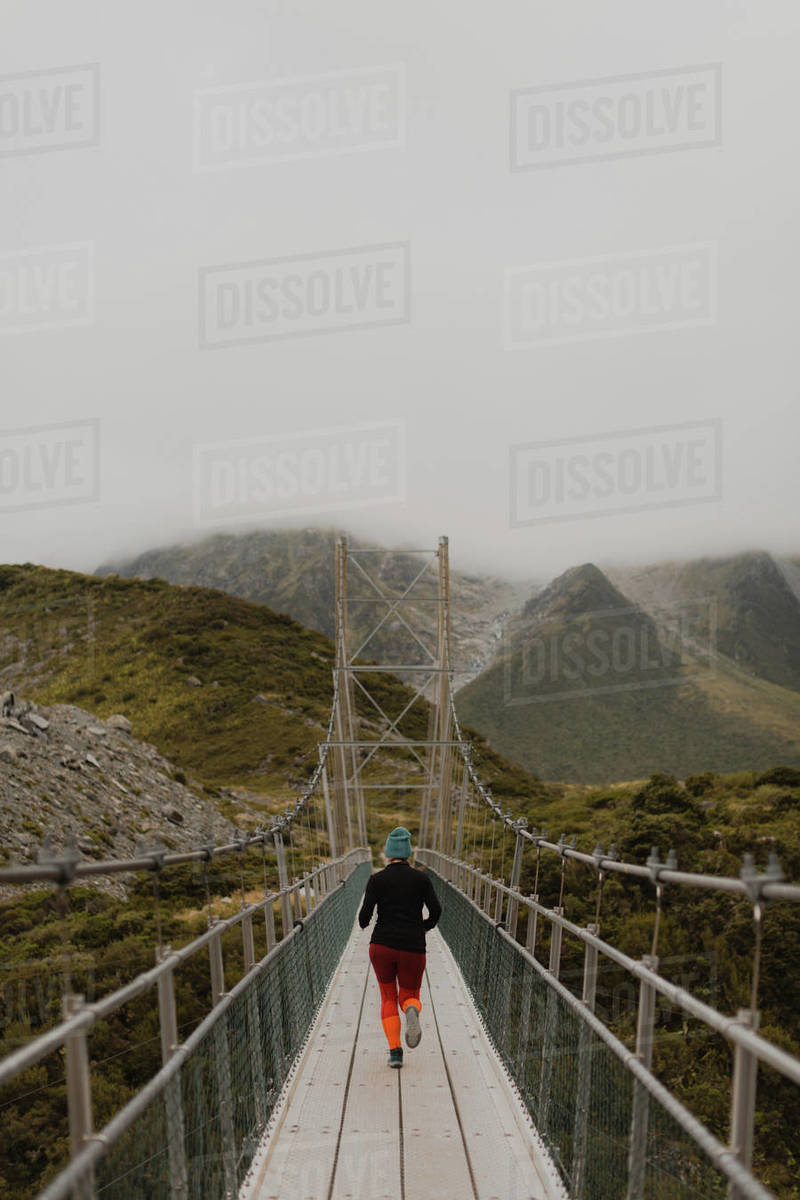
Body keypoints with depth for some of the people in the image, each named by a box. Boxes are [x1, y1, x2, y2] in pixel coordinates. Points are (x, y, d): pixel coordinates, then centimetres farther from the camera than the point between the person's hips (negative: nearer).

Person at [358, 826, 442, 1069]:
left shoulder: (377, 880, -1)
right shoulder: (422, 879, 3)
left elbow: (365, 915, -6)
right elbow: (436, 911, -3)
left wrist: (363, 922, 18)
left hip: (382, 945, 0)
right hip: (413, 948, 0)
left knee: (388, 998, 18)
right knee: (410, 997, 18)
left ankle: (395, 1052, -1)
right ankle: (412, 1011, -21)